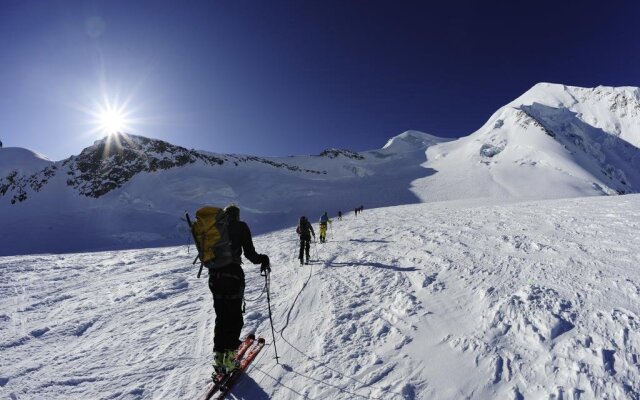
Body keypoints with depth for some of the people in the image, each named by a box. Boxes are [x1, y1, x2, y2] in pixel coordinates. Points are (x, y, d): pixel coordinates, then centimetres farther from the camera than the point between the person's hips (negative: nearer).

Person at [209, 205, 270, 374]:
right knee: (234, 317, 10)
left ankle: (219, 356, 20)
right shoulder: (240, 226, -2)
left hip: (214, 274, 5)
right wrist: (263, 259, 8)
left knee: (220, 317, 18)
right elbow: (250, 254, -9)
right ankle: (229, 356, 8)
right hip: (233, 274, -5)